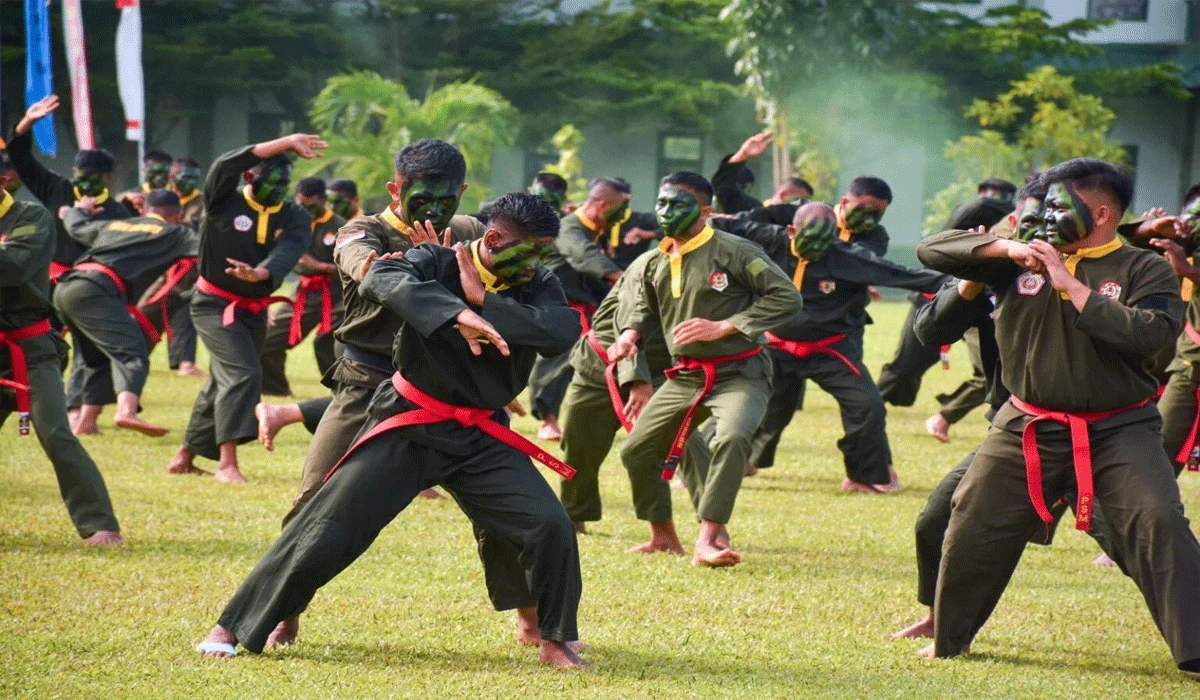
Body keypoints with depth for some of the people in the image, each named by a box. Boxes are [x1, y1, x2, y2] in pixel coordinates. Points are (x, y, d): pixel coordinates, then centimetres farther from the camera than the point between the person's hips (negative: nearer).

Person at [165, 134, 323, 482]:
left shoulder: (294, 217, -4)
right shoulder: (224, 202, -13)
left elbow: (287, 251, -23)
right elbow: (226, 166, -33)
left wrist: (260, 273, -46)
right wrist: (286, 143, -38)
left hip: (255, 308, 6)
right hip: (215, 304, -6)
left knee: (223, 382, 16)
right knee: (244, 374, -21)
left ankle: (185, 456, 31)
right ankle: (227, 463, -22)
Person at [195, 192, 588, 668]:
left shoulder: (536, 286, -2)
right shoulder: (437, 263, -12)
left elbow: (565, 331, -22)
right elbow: (380, 279, -34)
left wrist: (484, 302, -25)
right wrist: (456, 312, -47)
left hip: (482, 436, 3)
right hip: (409, 427, -3)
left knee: (551, 528, -11)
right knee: (326, 530, -6)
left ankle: (557, 641, 9)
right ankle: (233, 628, 6)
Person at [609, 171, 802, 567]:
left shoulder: (732, 252, -14)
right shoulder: (657, 265, 7)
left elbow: (787, 298, -17)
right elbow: (645, 307, 26)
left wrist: (723, 327, -21)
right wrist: (630, 333, 1)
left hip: (739, 374, -7)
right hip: (685, 377, 7)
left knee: (731, 437, -34)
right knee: (636, 451, 8)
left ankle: (708, 540, -30)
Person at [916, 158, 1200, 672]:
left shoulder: (1145, 270, -4)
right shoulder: (1021, 262, 4)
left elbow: (1152, 333, -22)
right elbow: (932, 249, 0)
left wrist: (1071, 284, -19)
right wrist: (1007, 248, -14)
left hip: (1118, 431, -3)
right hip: (1028, 430, 3)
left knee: (1159, 527, -19)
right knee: (972, 530, 8)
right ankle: (948, 642, 28)